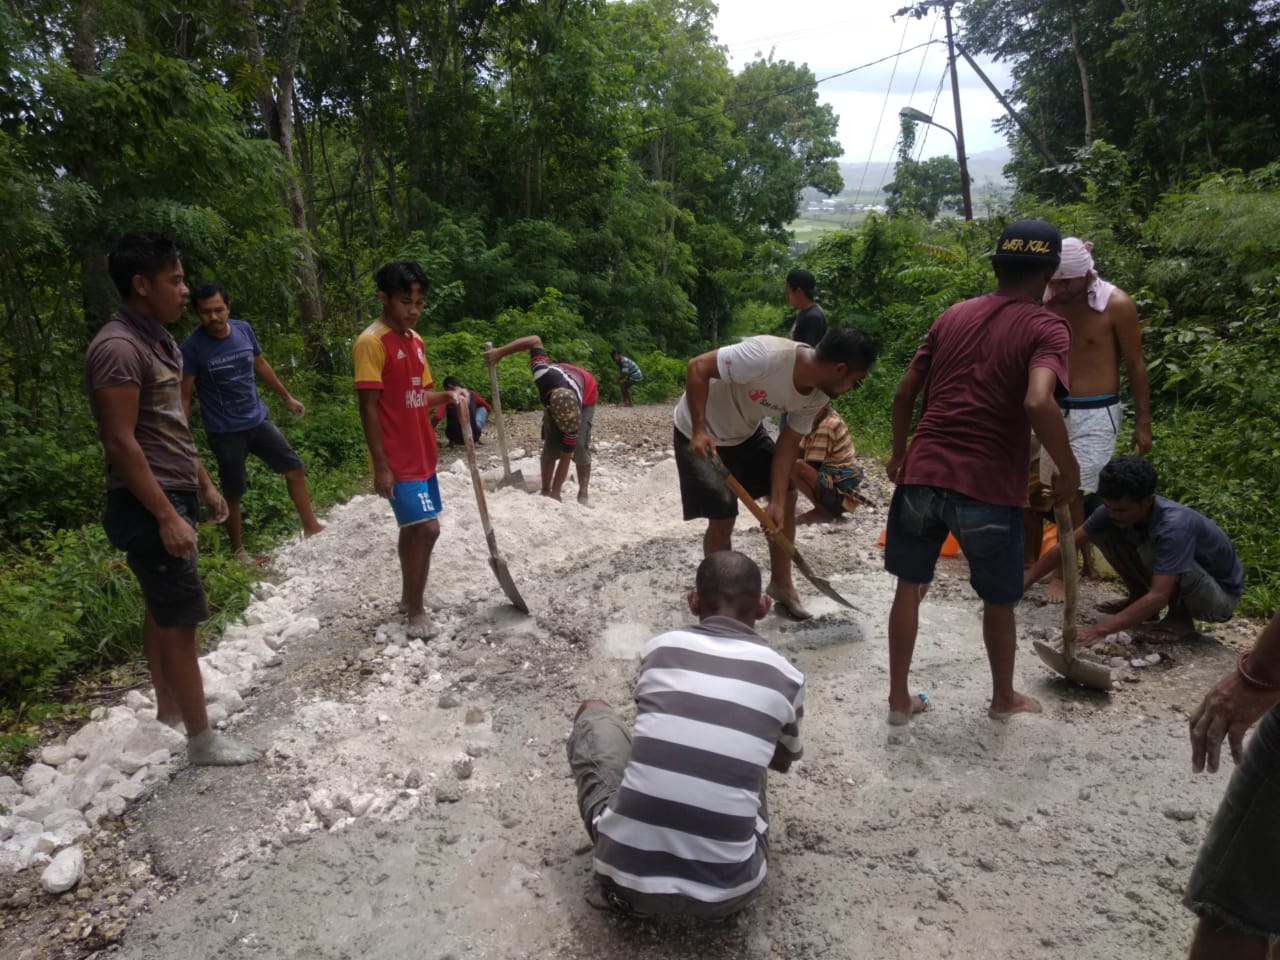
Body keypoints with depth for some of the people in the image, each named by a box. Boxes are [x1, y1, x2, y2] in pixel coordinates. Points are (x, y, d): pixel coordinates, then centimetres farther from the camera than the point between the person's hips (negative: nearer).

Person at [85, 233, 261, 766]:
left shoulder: (159, 339, 11)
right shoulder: (118, 348, -19)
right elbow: (121, 443, -22)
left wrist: (203, 484, 19)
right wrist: (165, 516, -24)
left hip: (172, 496, 10)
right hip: (148, 506, -10)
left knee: (162, 610, 18)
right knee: (180, 618, -4)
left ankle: (168, 712, 32)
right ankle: (201, 739, 6)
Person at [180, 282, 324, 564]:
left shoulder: (243, 329, -4)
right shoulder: (192, 346, -17)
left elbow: (261, 366, 13)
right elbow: (184, 397, -13)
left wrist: (287, 397, 20)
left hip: (258, 420, 5)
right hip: (224, 432, -5)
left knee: (294, 467, 6)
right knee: (233, 494, 6)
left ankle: (310, 526, 20)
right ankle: (239, 550, 23)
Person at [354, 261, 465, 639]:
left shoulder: (415, 340, 10)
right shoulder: (371, 342, -15)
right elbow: (369, 408, -17)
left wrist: (448, 395, -5)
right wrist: (381, 466, -19)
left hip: (422, 455, 9)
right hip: (397, 461, -8)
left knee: (413, 528, 17)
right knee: (426, 528, -10)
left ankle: (409, 596, 32)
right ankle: (416, 610, 5)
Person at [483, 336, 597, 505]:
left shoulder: (573, 416, -45)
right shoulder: (543, 375, -45)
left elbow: (566, 458, -36)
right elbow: (535, 341, -29)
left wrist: (556, 493, -35)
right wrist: (499, 352, -32)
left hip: (585, 398, -3)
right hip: (556, 398, 3)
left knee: (580, 447, -17)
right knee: (550, 446, -7)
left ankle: (583, 494, -3)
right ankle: (545, 492, 1)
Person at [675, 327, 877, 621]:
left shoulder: (818, 396, -13)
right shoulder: (765, 356, -37)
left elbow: (788, 444, -5)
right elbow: (697, 368, -32)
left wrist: (777, 502, -10)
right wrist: (699, 430, -36)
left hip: (745, 433, 7)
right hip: (699, 433, -7)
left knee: (788, 496, 7)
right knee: (722, 518, -7)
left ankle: (781, 583, 25)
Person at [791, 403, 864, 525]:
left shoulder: (827, 426, -18)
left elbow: (812, 465, -18)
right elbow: (799, 453, 11)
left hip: (841, 493, -10)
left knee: (796, 467, -28)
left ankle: (824, 512, -10)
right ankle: (829, 508, 9)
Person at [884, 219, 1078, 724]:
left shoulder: (952, 315, 11)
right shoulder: (1046, 328, -4)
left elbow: (905, 391, 12)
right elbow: (1037, 403, -22)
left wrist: (900, 451, 25)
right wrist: (1069, 468, -8)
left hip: (923, 476, 4)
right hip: (989, 488, -3)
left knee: (909, 587, 16)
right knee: (999, 602, 19)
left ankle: (899, 699, 27)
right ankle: (1003, 698, 39)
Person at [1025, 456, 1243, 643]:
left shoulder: (1174, 526, -36)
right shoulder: (1115, 510, -18)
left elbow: (1159, 597, -42)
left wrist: (1100, 630, -47)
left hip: (1221, 595, -6)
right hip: (1167, 585, 6)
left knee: (1150, 548, -35)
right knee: (1103, 531, -10)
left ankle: (1180, 617, -10)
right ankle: (1137, 598, 6)